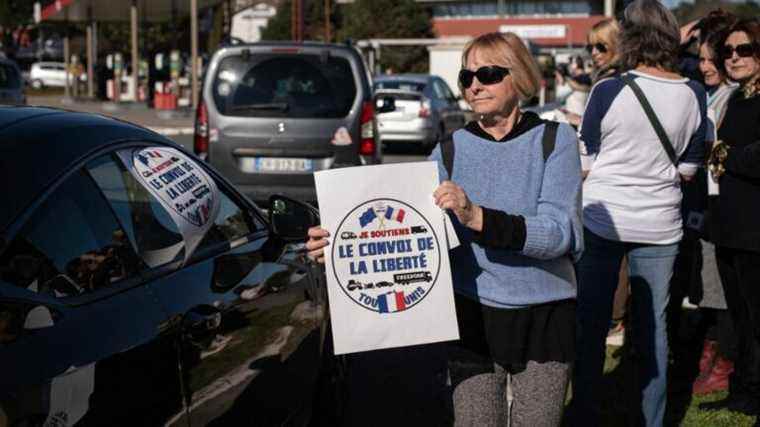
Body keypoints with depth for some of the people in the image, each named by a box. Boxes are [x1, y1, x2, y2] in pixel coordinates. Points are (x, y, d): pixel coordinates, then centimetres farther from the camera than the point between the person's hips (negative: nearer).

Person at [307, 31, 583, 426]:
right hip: (473, 317, 1)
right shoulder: (451, 150, 1)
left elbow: (559, 233, -18)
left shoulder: (555, 141, -6)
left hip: (543, 317, -1)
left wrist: (476, 217, -30)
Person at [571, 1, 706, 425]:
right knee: (654, 326, 12)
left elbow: (584, 164, -4)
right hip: (660, 224, 3)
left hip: (602, 219, -3)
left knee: (591, 326, 8)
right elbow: (688, 168, 8)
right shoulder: (695, 95, -2)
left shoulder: (608, 91, -12)